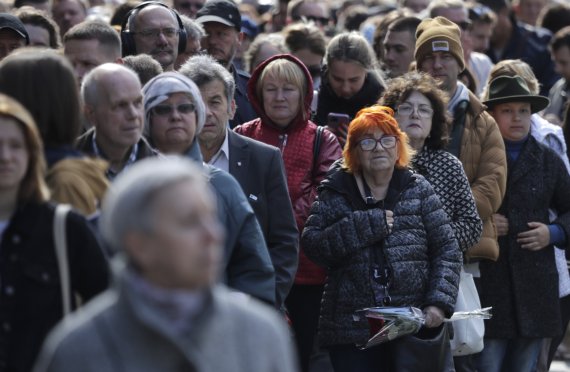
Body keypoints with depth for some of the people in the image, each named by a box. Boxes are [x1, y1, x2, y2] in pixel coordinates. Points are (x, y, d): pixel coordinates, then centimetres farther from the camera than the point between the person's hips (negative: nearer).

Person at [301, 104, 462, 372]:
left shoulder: (418, 190, 8)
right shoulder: (336, 193, 7)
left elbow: (447, 251, 5)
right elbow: (311, 244, -5)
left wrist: (438, 304, -9)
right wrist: (368, 224, -12)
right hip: (352, 331, 0)